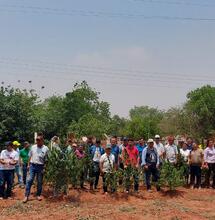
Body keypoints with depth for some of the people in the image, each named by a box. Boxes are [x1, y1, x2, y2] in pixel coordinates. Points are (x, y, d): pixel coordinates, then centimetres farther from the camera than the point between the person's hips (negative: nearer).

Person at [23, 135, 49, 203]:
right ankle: (26, 196, -2)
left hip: (40, 166, -1)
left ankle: (38, 195, 22)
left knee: (40, 181, 8)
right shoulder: (33, 147, 5)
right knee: (30, 180, -5)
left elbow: (47, 159, -2)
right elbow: (30, 156, 13)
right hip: (33, 165, 1)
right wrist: (29, 164, 9)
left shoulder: (46, 148, -3)